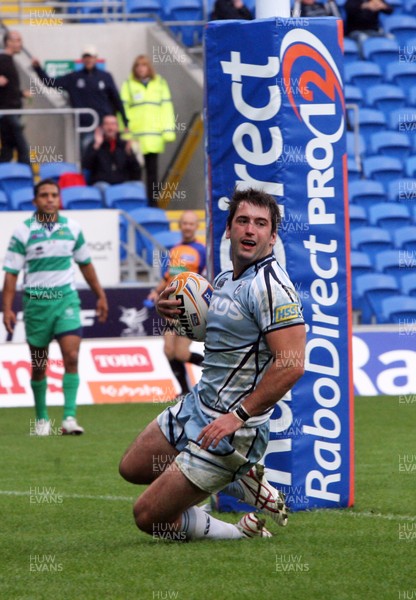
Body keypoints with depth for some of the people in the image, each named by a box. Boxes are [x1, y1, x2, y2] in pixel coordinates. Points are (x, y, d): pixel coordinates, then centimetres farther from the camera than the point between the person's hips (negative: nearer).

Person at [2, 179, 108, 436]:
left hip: (66, 298, 1)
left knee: (71, 357, -15)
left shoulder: (72, 228, 4)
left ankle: (70, 417, -16)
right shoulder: (23, 232, -4)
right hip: (36, 301, -1)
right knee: (39, 365, 6)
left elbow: (86, 263, 16)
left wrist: (100, 296, 18)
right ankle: (42, 418, 22)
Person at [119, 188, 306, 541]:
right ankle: (242, 483, 21)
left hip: (231, 428, -10)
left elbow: (291, 364, -29)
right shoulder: (225, 279, 6)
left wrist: (239, 415, -26)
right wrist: (170, 309, 2)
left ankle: (241, 535, 11)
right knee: (132, 468, 27)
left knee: (149, 516, -8)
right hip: (197, 405, 10)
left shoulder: (271, 287, -21)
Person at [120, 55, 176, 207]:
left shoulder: (160, 84, 11)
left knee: (153, 171, 4)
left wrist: (168, 131, -1)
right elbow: (123, 109, 2)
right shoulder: (128, 85, 6)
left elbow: (166, 108, 9)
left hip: (154, 137, 2)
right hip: (135, 137, -2)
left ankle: (153, 203, 7)